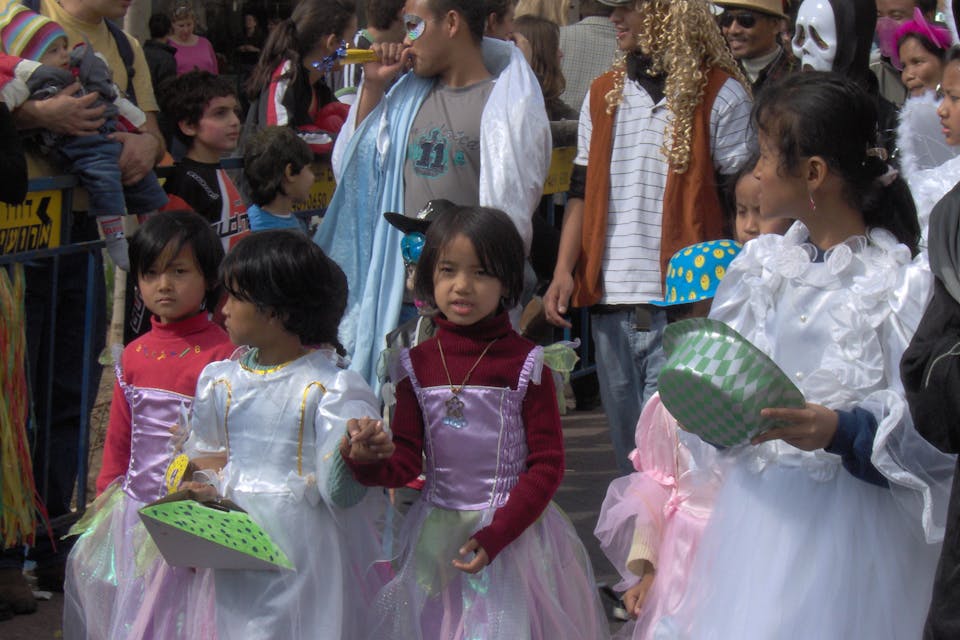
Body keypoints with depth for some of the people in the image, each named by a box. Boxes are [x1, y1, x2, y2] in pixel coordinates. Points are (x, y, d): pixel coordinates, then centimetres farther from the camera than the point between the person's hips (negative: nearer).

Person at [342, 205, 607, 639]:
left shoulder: (525, 363, -7)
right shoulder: (418, 365, 2)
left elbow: (547, 464, -7)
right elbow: (405, 464, 1)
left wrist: (496, 534, -16)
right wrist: (367, 460, -22)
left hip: (514, 531, -3)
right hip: (436, 536, 3)